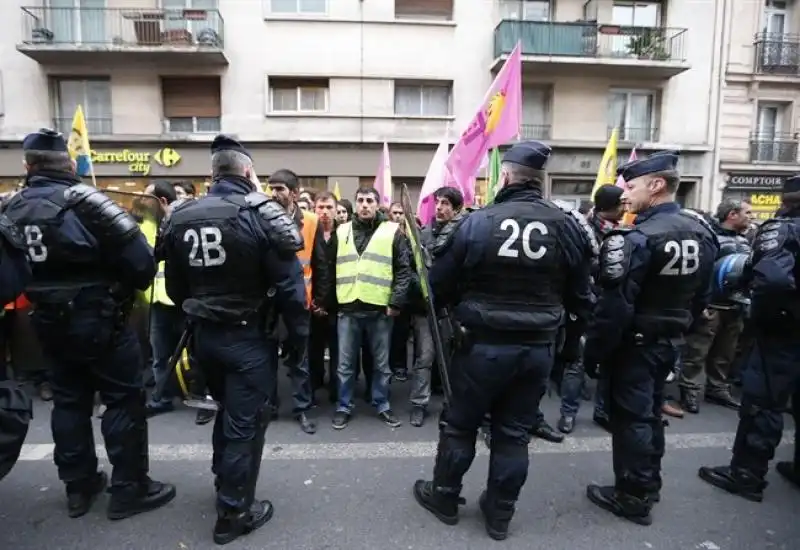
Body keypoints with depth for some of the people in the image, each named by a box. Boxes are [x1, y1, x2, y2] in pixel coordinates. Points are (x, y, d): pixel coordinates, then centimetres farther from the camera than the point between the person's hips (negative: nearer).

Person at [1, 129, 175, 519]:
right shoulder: (81, 200, -17)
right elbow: (137, 255, -22)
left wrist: (45, 293, 18)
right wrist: (135, 285, -4)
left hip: (49, 321, 7)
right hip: (99, 319, -7)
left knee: (69, 399, 16)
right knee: (124, 399, 3)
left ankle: (78, 486, 27)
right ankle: (129, 488, 10)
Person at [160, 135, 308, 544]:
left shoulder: (180, 217, 4)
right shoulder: (261, 213, -15)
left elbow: (174, 285, 10)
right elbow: (290, 283, -17)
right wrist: (298, 337, -7)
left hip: (203, 335, 7)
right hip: (246, 337, -6)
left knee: (226, 409, 25)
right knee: (246, 422, 7)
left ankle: (223, 482, 43)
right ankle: (233, 512, 19)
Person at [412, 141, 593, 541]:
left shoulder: (478, 222, -13)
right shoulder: (566, 227, -4)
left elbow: (441, 284, -5)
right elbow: (580, 294, 5)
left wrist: (456, 307, 17)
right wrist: (575, 326, 26)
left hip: (484, 344, -3)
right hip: (539, 348, 3)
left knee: (460, 425, 17)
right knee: (514, 433, 16)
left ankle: (444, 497, 34)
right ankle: (499, 514, 31)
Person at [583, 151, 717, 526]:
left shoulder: (637, 239, -22)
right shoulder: (702, 232, 4)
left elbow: (615, 306, -24)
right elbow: (702, 296, 11)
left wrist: (594, 350, -15)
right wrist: (680, 327, 21)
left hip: (635, 343, -8)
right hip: (670, 341, 8)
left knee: (630, 417, 5)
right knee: (650, 413, 21)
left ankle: (633, 497, 17)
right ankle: (649, 485, 36)